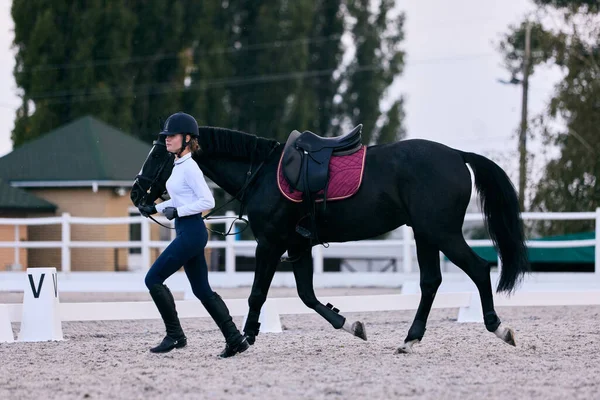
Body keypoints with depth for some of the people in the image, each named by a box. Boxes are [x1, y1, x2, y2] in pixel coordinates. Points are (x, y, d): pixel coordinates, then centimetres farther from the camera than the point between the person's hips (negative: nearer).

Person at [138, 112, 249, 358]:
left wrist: (177, 211, -19)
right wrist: (155, 208, 16)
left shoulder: (189, 168, -15)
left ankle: (175, 335, -1)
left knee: (153, 279, -7)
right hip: (186, 231, 10)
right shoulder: (179, 166, 13)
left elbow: (208, 201, -19)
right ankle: (235, 339, 11)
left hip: (191, 232, -10)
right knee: (202, 290, 10)